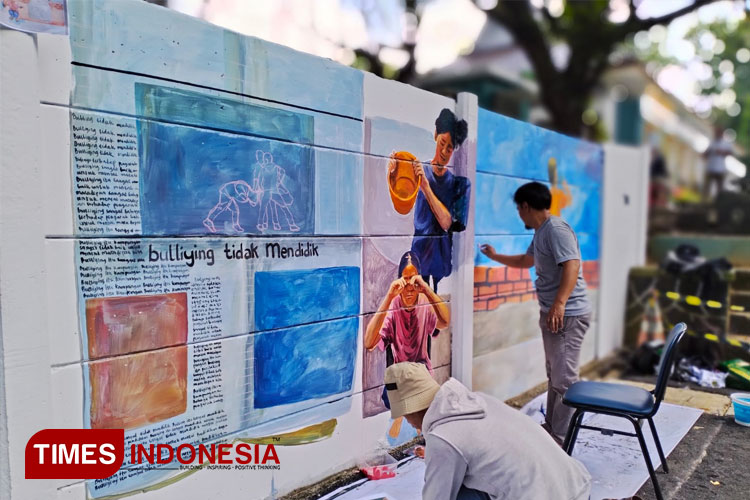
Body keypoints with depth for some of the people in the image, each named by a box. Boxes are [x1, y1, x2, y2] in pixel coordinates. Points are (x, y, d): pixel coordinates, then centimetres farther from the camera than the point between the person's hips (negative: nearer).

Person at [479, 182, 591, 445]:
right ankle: (550, 427, 27)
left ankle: (560, 440, 0)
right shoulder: (540, 233, 17)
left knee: (564, 379, -6)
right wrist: (495, 257, 43)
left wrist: (560, 303, -36)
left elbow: (572, 265, -27)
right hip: (550, 314, 11)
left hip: (567, 315, -11)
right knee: (553, 375, 17)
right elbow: (525, 260, 35)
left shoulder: (556, 229, -14)